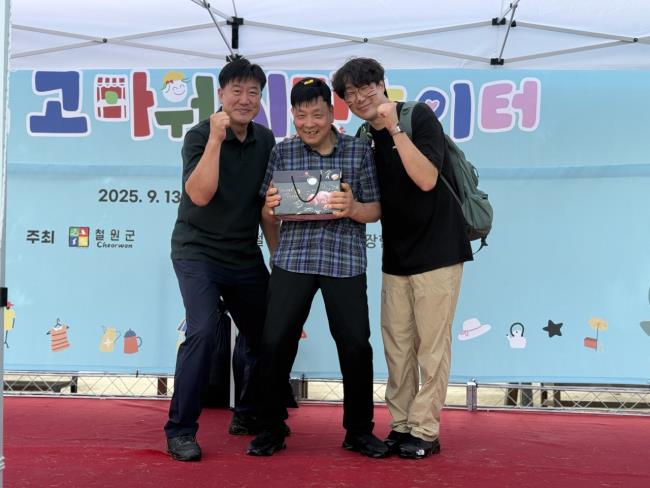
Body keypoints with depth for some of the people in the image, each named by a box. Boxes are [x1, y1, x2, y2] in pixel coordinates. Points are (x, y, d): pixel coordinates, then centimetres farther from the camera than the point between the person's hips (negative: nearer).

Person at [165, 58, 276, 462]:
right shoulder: (200, 135, -10)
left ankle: (249, 413, 28)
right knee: (204, 331, -23)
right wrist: (216, 138, -27)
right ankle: (181, 429, -8)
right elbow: (199, 194, -25)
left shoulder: (265, 140, 6)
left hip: (245, 255, 6)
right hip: (198, 251, -5)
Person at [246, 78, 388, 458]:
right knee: (275, 342, -1)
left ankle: (359, 431, 19)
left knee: (356, 345, 1)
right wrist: (270, 208, -12)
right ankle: (272, 429, 17)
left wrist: (353, 209, -15)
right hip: (293, 259, 1)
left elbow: (375, 210, 6)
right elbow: (269, 220, 11)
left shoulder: (359, 151, 6)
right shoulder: (282, 152, 9)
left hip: (345, 259, -1)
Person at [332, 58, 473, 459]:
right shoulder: (367, 140, 10)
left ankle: (425, 431, 8)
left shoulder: (419, 116, -8)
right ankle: (400, 426, 18)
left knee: (431, 346, -1)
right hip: (396, 256, 7)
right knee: (397, 346, 8)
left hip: (436, 252, -6)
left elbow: (426, 179, -21)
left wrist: (395, 128, -22)